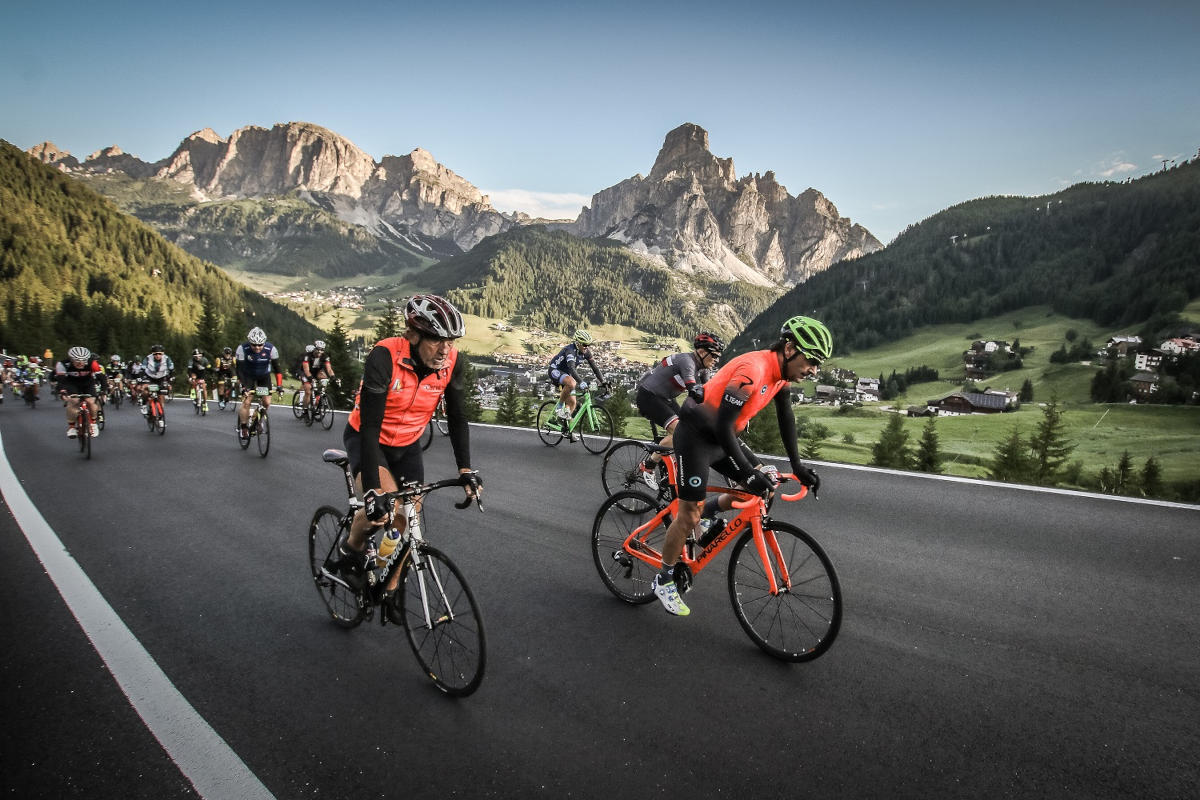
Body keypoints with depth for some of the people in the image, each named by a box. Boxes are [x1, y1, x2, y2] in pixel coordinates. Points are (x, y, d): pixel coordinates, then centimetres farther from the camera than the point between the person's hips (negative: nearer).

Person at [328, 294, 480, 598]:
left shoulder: (452, 362, -21)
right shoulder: (385, 356, -33)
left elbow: (457, 418, -10)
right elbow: (370, 425, -35)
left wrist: (466, 470, -18)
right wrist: (373, 490, -40)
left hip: (407, 445, 4)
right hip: (366, 438, -4)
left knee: (407, 521, 3)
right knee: (383, 502, -29)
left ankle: (391, 588, 26)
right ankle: (350, 549, 3)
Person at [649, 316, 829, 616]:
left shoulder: (782, 371, -3)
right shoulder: (753, 370, -31)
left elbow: (786, 418, 9)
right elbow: (723, 426, -32)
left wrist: (797, 467, 6)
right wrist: (749, 473, -31)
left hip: (722, 435, 9)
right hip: (695, 435, -8)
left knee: (763, 484, 4)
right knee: (689, 516, -2)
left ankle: (706, 513, 23)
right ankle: (664, 581, 16)